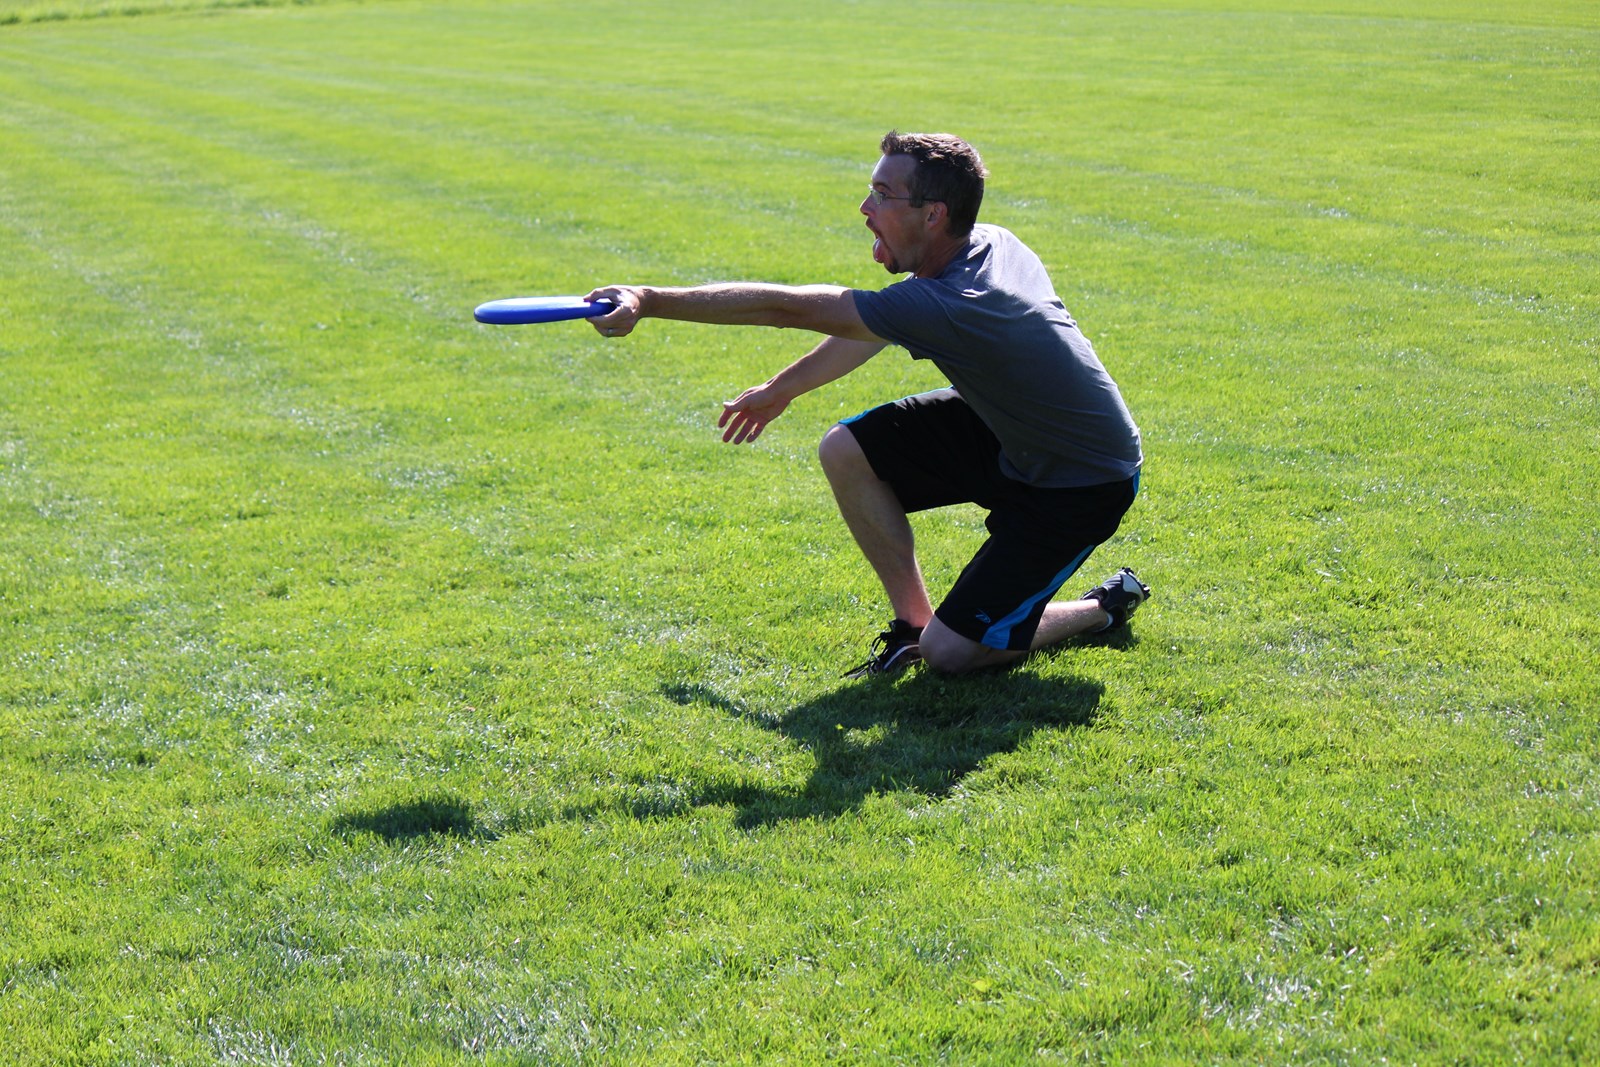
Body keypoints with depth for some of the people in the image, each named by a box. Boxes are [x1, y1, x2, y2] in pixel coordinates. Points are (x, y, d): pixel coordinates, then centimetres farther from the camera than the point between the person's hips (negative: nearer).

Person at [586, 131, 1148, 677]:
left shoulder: (952, 306, -35)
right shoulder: (986, 243, -8)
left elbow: (785, 307, -33)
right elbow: (871, 323, 11)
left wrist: (650, 301, -28)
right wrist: (781, 387, 17)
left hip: (1080, 488, -9)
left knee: (948, 652, -10)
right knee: (845, 450, -5)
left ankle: (1106, 607, 14)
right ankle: (913, 619, 7)